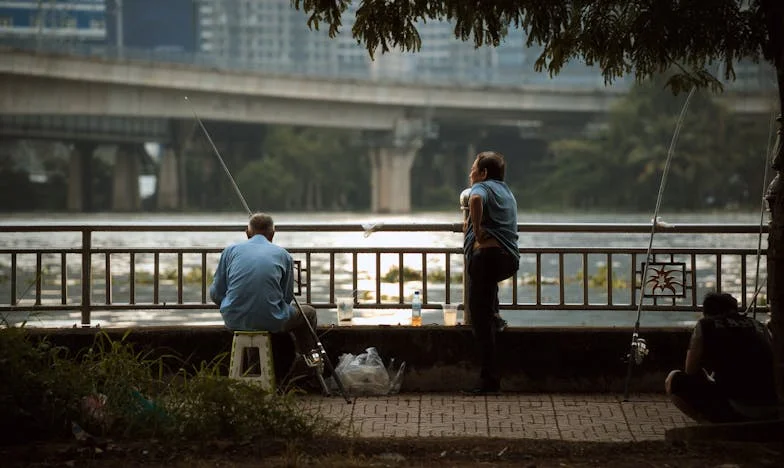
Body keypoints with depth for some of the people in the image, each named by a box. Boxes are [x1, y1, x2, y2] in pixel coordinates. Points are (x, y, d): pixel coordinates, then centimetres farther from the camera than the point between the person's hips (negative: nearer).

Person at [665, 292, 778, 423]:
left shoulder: (705, 325, 10)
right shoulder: (760, 327, 21)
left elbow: (691, 371, 16)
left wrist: (709, 380, 38)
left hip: (737, 410, -5)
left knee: (674, 381, 12)